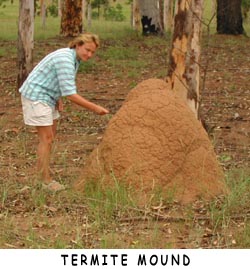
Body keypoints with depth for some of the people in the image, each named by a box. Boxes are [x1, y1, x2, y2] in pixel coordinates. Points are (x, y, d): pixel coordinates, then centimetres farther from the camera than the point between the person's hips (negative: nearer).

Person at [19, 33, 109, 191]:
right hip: (36, 96, -10)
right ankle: (46, 181, 0)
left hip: (47, 96, 10)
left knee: (51, 136, 15)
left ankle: (42, 172, 26)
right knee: (47, 138, -7)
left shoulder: (75, 58, 3)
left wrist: (59, 99, 5)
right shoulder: (66, 60, -27)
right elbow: (71, 94, -30)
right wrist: (94, 108, -26)